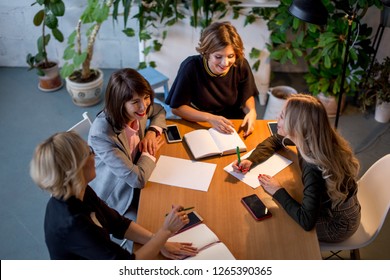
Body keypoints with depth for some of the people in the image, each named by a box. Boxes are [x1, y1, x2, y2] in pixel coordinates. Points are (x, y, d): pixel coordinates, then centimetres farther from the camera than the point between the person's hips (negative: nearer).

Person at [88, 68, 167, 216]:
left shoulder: (137, 111, -15)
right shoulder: (101, 134, -35)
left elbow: (159, 111, 11)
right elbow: (137, 179, -33)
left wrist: (152, 132, -10)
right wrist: (150, 151, -15)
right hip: (115, 200, -6)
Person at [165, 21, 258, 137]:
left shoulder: (241, 65, -14)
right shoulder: (191, 67, -23)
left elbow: (247, 96, 5)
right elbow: (176, 107, -14)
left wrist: (251, 111, -17)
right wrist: (210, 118, -26)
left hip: (233, 125, 2)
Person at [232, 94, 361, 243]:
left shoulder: (315, 168, -39)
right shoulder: (309, 137, -16)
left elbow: (306, 222, -34)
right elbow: (274, 141, 4)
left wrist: (278, 191, -23)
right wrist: (250, 160, -11)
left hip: (337, 224, -6)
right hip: (326, 203, 6)